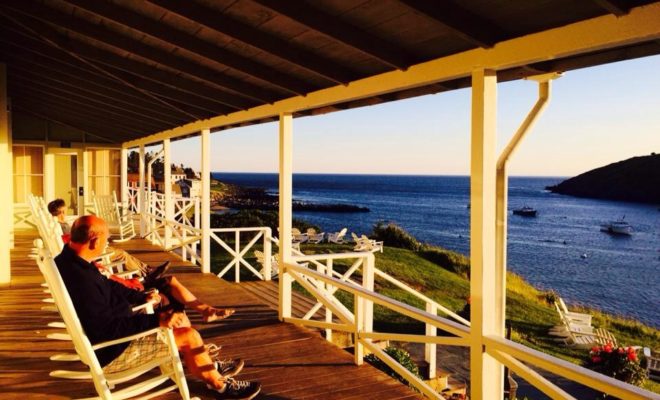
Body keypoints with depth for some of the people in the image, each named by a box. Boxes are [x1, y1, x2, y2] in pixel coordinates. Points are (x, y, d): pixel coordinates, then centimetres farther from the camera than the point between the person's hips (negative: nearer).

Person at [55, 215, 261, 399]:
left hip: (114, 332, 10)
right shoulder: (81, 279, -32)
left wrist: (142, 296, 15)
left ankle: (211, 368, 29)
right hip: (112, 352, -10)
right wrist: (157, 320, -29)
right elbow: (108, 328, -32)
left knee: (181, 319, 13)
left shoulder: (72, 260, 0)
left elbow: (109, 287, 16)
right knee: (189, 335, -12)